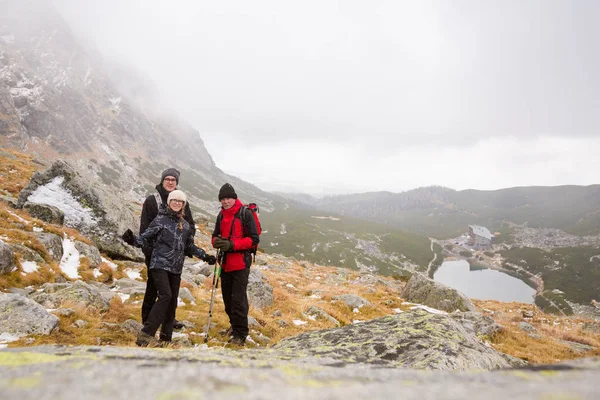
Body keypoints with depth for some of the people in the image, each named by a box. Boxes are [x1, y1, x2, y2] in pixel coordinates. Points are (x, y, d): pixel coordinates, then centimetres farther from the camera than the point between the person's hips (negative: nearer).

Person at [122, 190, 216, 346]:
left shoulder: (185, 225, 14)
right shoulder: (160, 220, -2)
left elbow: (190, 247, 23)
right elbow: (145, 238, -6)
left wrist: (206, 257, 18)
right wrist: (133, 240, -26)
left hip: (176, 269, 6)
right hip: (159, 265, -6)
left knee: (172, 301, 6)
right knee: (165, 296, -20)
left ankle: (166, 337, 17)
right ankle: (146, 334, -15)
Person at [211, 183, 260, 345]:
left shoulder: (245, 214, -10)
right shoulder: (221, 215, 11)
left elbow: (254, 239, -13)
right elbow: (216, 235, 19)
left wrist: (232, 244, -22)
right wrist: (216, 241, -7)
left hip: (241, 263, -7)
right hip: (225, 262, 7)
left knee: (238, 298, -7)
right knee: (227, 297, 15)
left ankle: (241, 333, 4)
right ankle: (234, 324, 34)